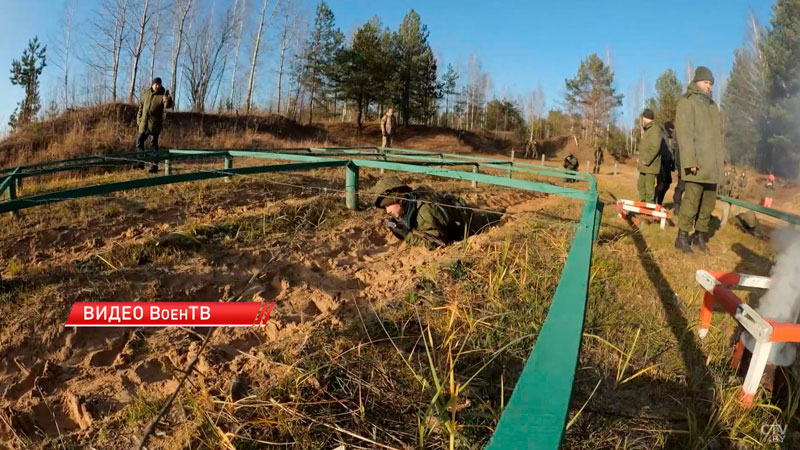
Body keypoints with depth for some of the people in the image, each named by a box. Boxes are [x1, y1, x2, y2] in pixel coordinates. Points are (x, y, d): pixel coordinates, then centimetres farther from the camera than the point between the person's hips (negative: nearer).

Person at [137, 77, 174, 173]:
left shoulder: (162, 95, -6)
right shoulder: (145, 94, 9)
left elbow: (169, 105, -25)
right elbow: (140, 107, 18)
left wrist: (167, 100, -47)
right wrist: (139, 118, 14)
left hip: (155, 124, -5)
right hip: (144, 123, 5)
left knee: (154, 144, -2)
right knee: (139, 142, 8)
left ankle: (155, 165, 5)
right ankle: (141, 162, 21)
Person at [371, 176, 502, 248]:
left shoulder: (424, 210, -43)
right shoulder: (406, 208, -16)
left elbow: (435, 242, -41)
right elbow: (415, 228, -2)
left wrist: (407, 235, -39)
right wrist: (400, 231, -22)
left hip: (467, 219, -8)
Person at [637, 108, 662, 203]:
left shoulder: (655, 129, -10)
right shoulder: (647, 130, 19)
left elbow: (655, 147, -20)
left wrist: (646, 160, -19)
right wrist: (641, 160, 13)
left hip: (650, 165, -10)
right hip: (644, 165, 10)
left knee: (649, 187, -9)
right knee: (641, 185, 16)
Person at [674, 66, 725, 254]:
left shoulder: (712, 104, 20)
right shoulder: (687, 102, -3)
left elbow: (718, 134, 23)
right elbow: (684, 133, -12)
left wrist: (722, 157, 15)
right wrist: (690, 160, -19)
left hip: (713, 163, 7)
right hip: (697, 163, -7)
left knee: (709, 201, 8)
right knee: (692, 199, -9)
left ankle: (700, 234, 18)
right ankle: (682, 237, -2)